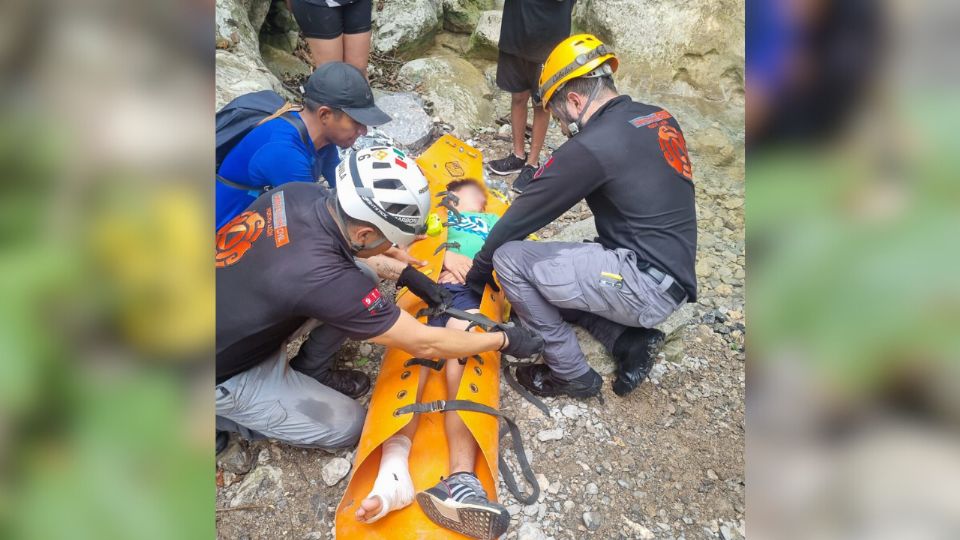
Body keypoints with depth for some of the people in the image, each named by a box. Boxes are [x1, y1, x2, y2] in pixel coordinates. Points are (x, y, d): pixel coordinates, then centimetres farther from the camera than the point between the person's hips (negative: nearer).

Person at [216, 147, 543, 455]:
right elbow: (423, 344, -27)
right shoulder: (322, 277, -39)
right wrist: (505, 340, -15)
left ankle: (305, 372, 15)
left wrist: (405, 274, -1)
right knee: (346, 425, 5)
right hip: (225, 373, -7)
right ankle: (224, 415, 11)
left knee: (353, 295, -4)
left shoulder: (301, 192, -19)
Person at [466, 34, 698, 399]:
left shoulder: (592, 145, -16)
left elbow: (524, 214, -8)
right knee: (549, 273, 20)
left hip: (646, 284, -9)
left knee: (509, 260, -9)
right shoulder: (660, 119, 8)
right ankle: (629, 339, 10)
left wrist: (478, 272, 4)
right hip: (671, 276, 9)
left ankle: (571, 374, 4)